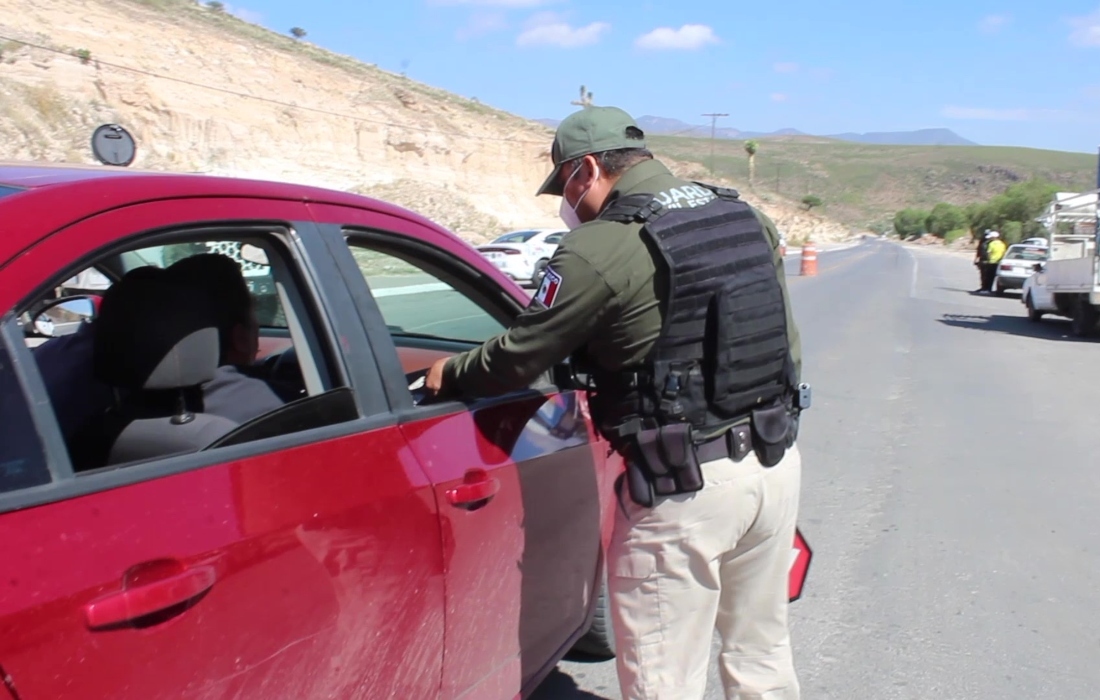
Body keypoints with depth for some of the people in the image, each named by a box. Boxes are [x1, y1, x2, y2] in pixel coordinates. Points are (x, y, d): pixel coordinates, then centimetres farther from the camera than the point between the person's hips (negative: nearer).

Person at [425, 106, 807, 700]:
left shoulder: (601, 249, -14)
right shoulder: (748, 219, 8)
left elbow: (518, 359, -7)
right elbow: (785, 343, 13)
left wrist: (450, 375, 12)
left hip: (685, 485, -7)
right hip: (779, 462, 8)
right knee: (762, 652, 25)